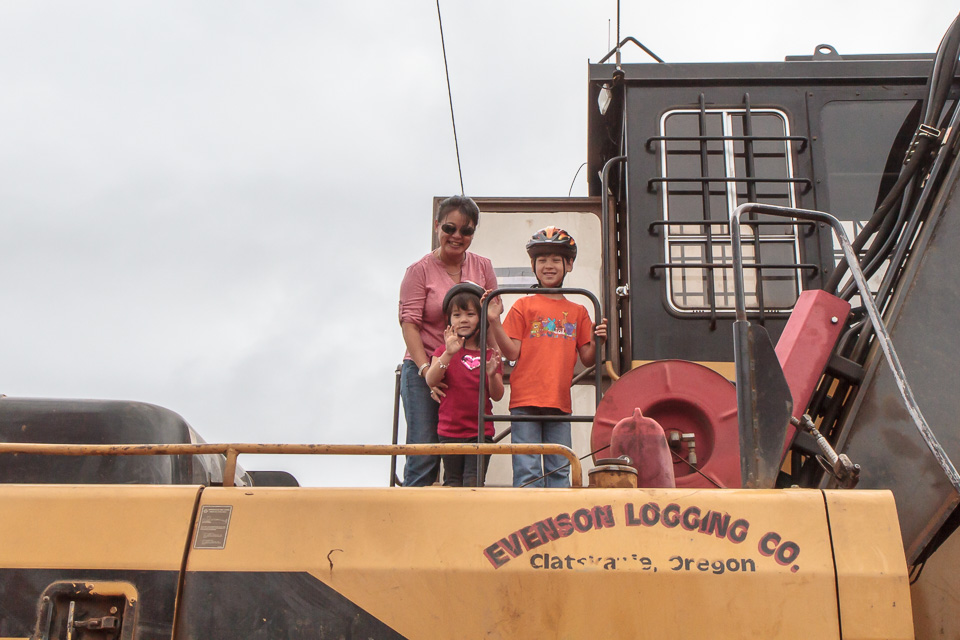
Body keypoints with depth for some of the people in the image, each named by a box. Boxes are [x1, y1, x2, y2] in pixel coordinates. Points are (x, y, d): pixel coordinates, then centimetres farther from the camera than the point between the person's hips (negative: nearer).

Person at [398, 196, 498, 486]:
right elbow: (409, 323, -9)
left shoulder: (483, 267, 9)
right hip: (424, 370, -3)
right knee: (423, 454, -7)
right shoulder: (420, 270, -2)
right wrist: (426, 370, -20)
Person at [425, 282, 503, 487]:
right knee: (453, 483, 6)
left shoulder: (490, 355, 4)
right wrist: (448, 354, -28)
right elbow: (431, 381, -15)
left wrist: (492, 374, -20)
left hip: (481, 431, 0)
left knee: (473, 483, -6)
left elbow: (497, 395, 1)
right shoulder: (443, 351, 3)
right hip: (450, 430, 0)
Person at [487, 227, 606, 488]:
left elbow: (587, 359, 13)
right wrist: (494, 322, -10)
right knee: (527, 472, -4)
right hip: (526, 400, -3)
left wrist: (597, 341, -6)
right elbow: (512, 352, -1)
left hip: (560, 403, 3)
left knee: (560, 471, 5)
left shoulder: (578, 312, 14)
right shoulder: (523, 306, 6)